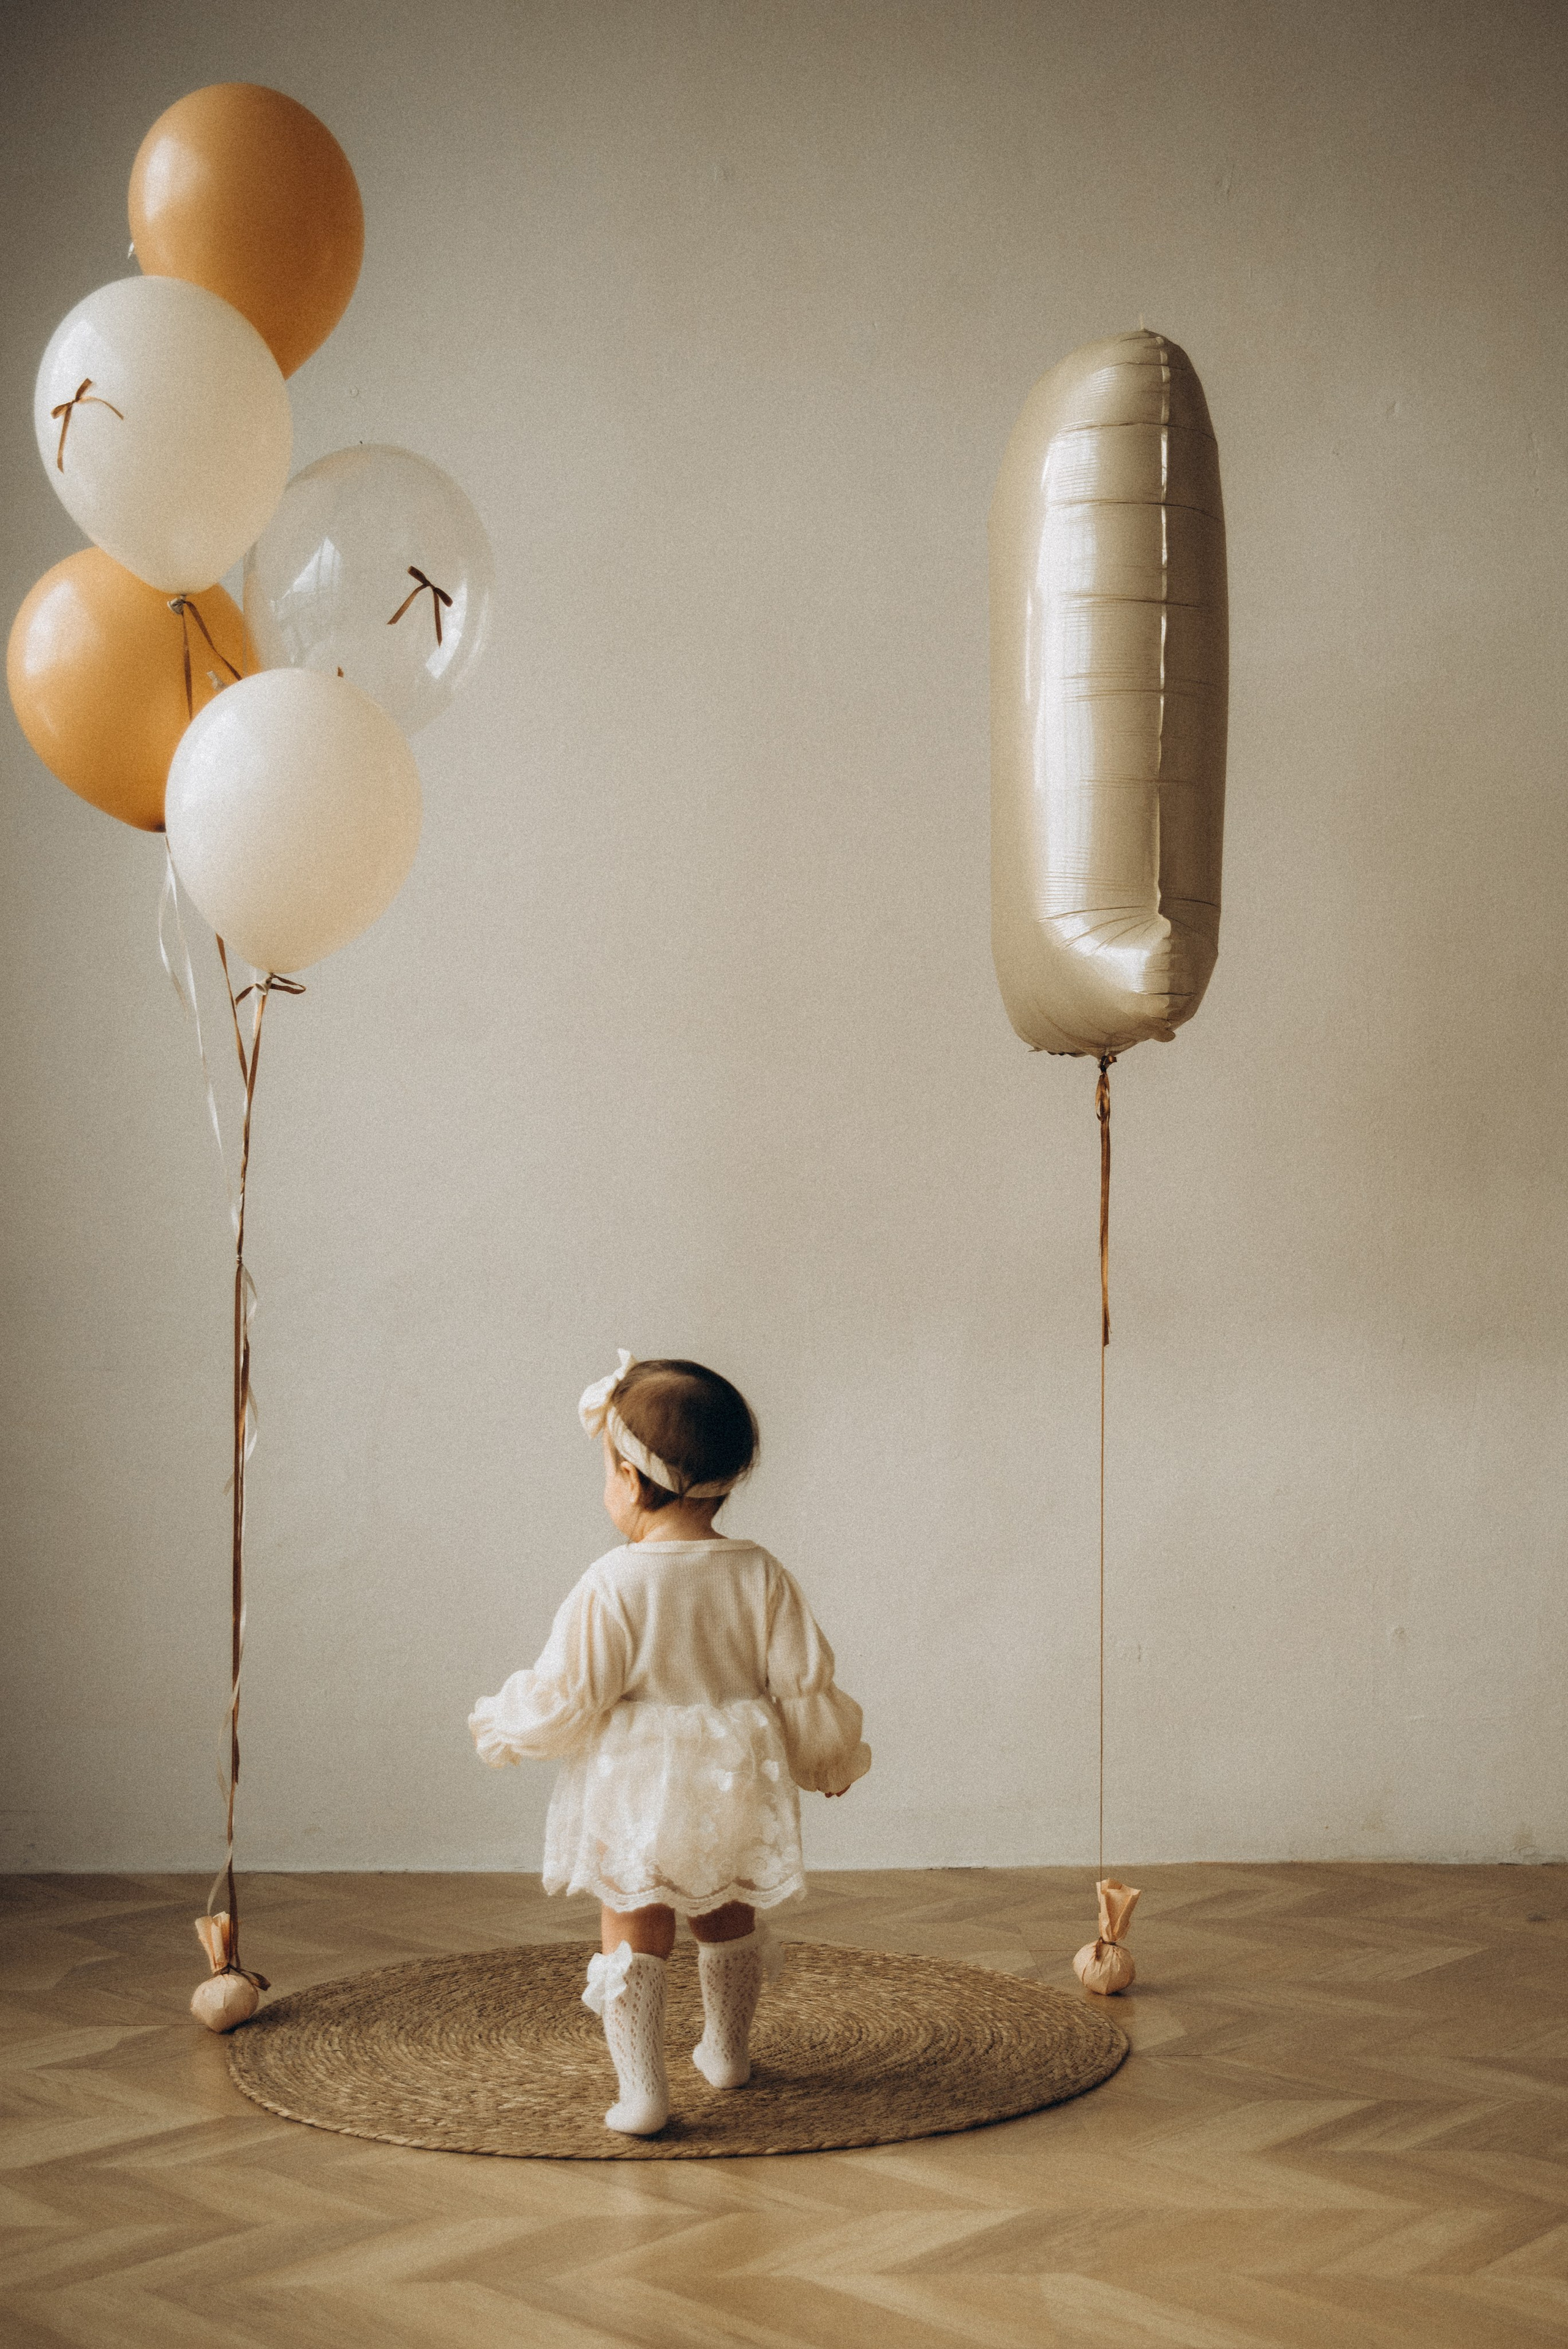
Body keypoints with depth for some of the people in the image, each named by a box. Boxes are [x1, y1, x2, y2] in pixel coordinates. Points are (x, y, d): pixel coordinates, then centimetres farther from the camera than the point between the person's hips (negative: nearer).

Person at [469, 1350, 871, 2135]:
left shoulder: (613, 1584, -18)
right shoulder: (759, 1575, -7)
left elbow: (565, 1699, -14)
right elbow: (802, 1684, -1)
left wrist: (504, 1726, 7)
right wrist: (830, 1760, 17)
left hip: (635, 1791, -4)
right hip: (735, 1790, 4)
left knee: (632, 1932, 8)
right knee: (727, 1918, 24)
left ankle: (642, 2091, 4)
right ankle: (727, 2051, 42)